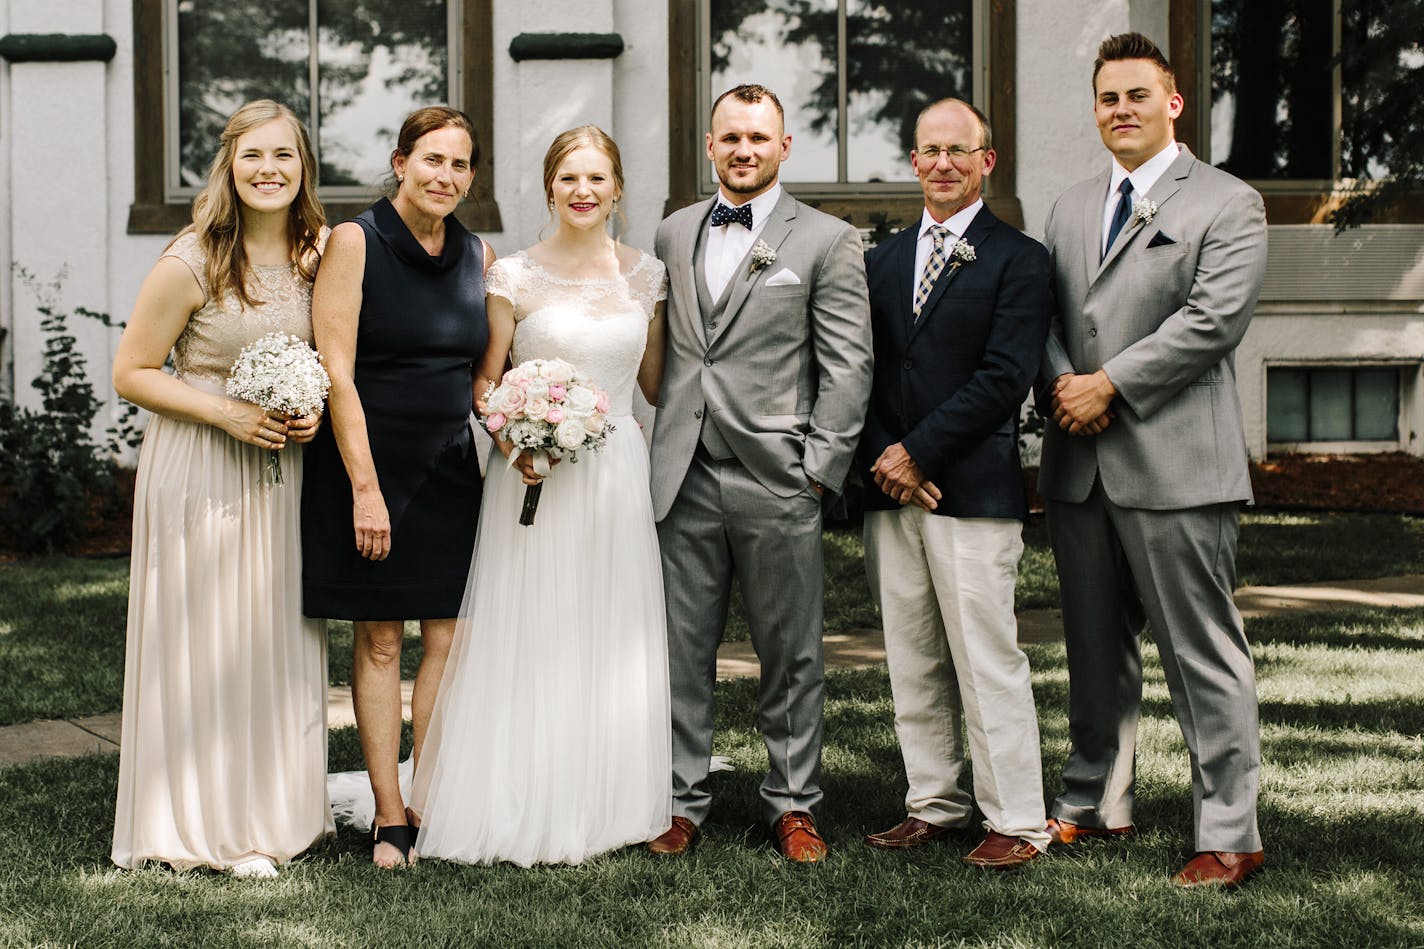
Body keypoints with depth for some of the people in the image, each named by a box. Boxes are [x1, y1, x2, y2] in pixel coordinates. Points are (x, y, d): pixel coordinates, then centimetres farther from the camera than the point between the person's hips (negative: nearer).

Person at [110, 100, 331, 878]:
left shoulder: (318, 254, 4)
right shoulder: (191, 263, -13)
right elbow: (130, 373, -9)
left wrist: (315, 411, -3)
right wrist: (226, 414, -18)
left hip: (284, 471, 5)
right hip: (200, 471, -5)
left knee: (282, 637, 11)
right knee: (204, 645, 0)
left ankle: (278, 805, 26)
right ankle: (211, 823, 13)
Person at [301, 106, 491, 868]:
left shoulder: (479, 255, 9)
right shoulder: (355, 242, -6)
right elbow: (337, 372, -11)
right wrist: (365, 488, -16)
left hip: (450, 464, 5)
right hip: (369, 460, -4)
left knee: (447, 639, 3)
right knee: (378, 640, 2)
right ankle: (389, 817, 8)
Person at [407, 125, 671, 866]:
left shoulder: (645, 276, 7)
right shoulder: (514, 277, -2)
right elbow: (485, 382, 1)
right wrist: (513, 445, -15)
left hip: (618, 472, 3)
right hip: (536, 475, -3)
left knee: (611, 640, 8)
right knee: (528, 639, 0)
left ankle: (604, 801, 20)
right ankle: (522, 805, 10)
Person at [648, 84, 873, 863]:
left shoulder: (827, 240, 1)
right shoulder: (674, 235, 14)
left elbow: (848, 365, -2)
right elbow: (663, 352, 16)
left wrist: (819, 468, -7)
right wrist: (664, 441, 8)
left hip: (775, 478, -3)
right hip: (684, 478, 3)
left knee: (790, 654, 5)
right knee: (681, 651, 7)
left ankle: (792, 804, 17)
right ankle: (682, 800, 18)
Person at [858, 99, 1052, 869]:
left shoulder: (1018, 258, -2)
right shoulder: (884, 259, 17)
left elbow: (1005, 377, -11)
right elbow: (865, 373, 13)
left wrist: (918, 452, -12)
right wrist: (883, 462, -3)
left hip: (974, 490, -6)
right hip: (890, 492, 6)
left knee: (988, 661, -4)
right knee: (912, 664, 10)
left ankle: (1016, 821, 5)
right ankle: (934, 804, 21)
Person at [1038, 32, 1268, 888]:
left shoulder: (1228, 204, -2)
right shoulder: (1071, 209, 18)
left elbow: (1214, 320, -13)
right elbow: (1047, 315, 16)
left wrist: (1107, 384, -14)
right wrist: (1063, 383, -5)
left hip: (1174, 463, -6)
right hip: (1081, 464, 6)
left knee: (1205, 656, -3)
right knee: (1096, 648, 15)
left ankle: (1230, 838, 3)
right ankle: (1096, 804, 29)